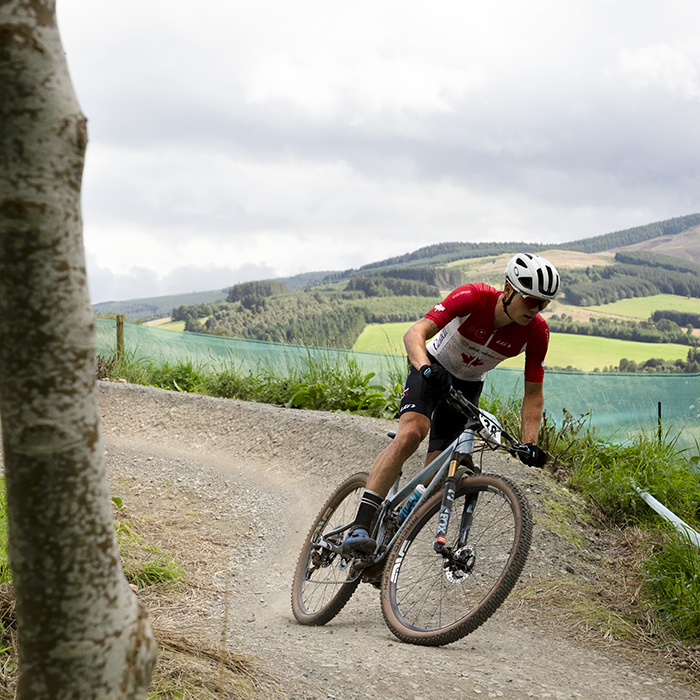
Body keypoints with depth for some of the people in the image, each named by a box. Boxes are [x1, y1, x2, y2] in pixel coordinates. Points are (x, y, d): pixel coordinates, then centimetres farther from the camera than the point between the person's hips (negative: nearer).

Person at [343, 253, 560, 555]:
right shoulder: (473, 297, -30)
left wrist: (530, 443, -24)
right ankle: (359, 528, -36)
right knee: (412, 432, -31)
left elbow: (533, 394, -11)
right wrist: (426, 368, -56)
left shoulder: (537, 332, -20)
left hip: (468, 385, 4)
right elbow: (415, 333, -36)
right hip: (434, 368, -4)